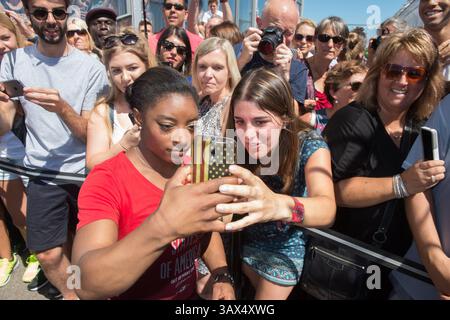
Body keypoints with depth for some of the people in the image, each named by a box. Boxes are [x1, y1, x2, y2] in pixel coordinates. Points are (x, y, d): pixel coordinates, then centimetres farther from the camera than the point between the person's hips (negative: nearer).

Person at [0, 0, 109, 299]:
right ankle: (71, 293, 33)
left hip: (86, 172, -1)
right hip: (43, 173, 2)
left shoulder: (91, 67, -8)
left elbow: (90, 134, -11)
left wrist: (61, 108, -30)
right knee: (48, 254, 3)